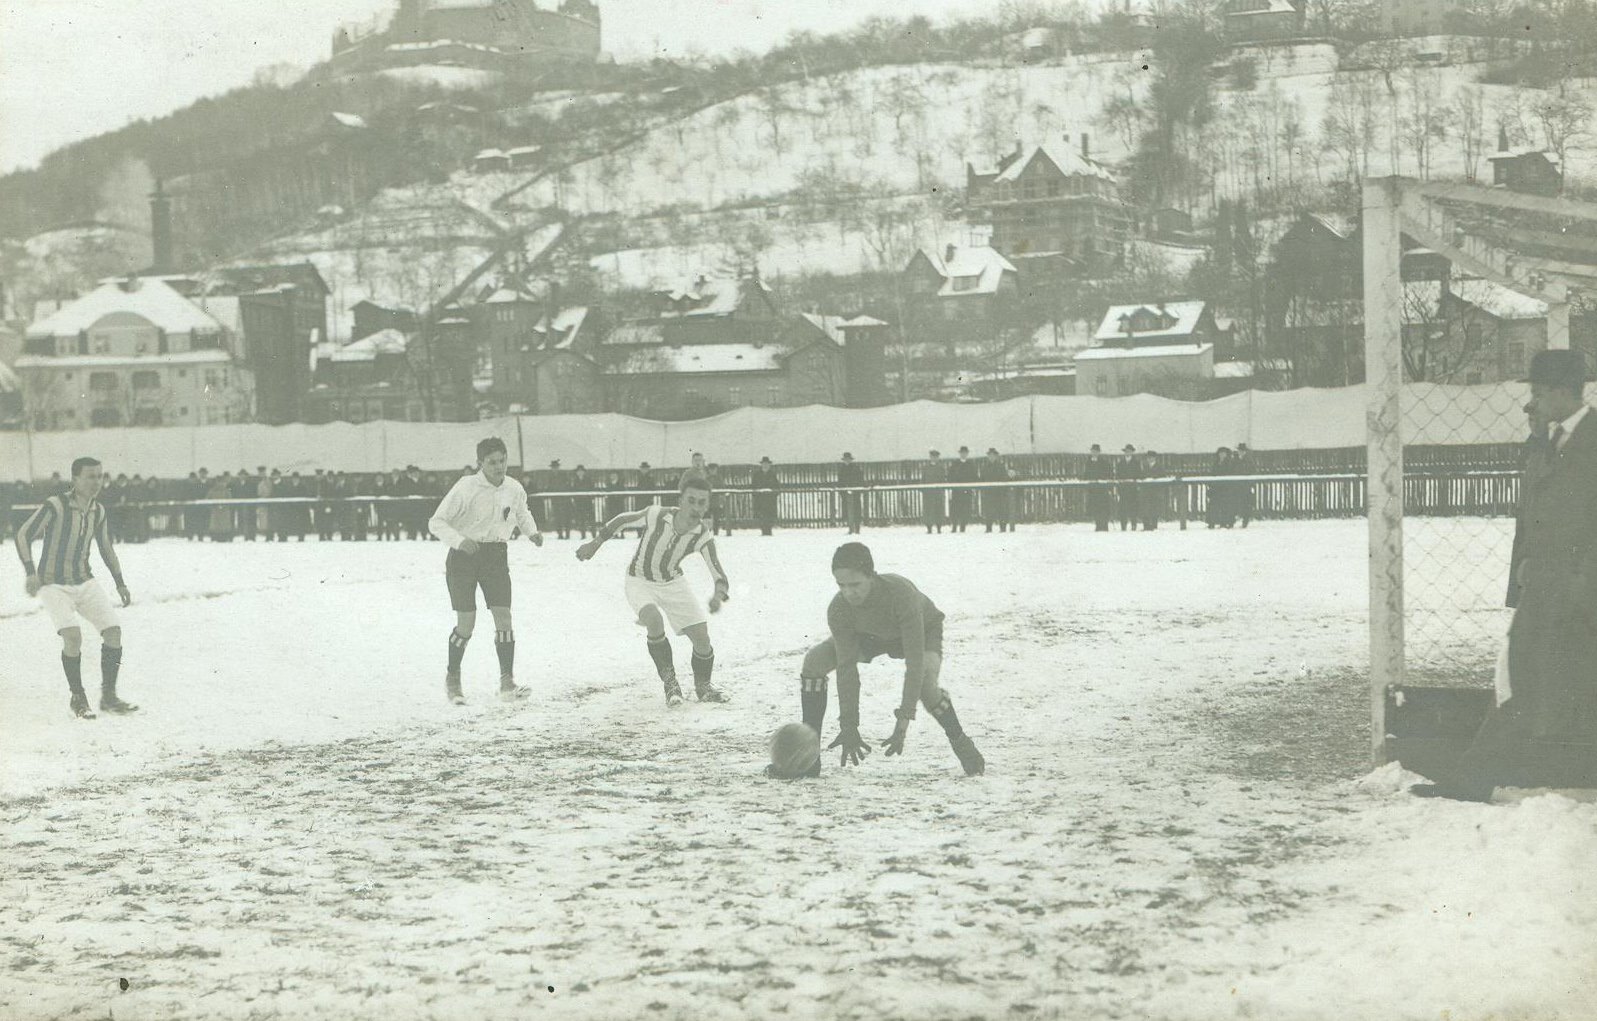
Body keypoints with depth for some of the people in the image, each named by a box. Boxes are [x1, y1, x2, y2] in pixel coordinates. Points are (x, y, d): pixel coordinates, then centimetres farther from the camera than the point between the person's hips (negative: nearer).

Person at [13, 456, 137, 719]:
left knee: (113, 631, -9)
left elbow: (106, 548, 16)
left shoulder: (98, 511, 2)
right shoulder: (55, 506, -17)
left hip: (85, 583, 6)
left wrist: (120, 584, 15)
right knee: (73, 636, -24)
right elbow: (23, 536, -14)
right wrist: (31, 573, -24)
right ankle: (78, 698, -6)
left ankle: (108, 697, 2)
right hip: (53, 585, -6)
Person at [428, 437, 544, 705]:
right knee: (466, 623, -8)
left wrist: (532, 532, 2)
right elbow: (436, 522, -14)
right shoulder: (465, 488, -16)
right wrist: (459, 540, -30)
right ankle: (452, 678, 14)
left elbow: (522, 513, 22)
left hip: (496, 557, 4)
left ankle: (507, 683, -5)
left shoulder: (514, 489, -1)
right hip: (463, 556, -4)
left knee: (503, 617, -9)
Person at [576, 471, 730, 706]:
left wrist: (719, 595, -45)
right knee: (654, 621, -31)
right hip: (640, 581, -2)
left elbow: (720, 578, -23)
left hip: (674, 583, 2)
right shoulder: (656, 515, -29)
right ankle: (669, 681, -11)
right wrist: (596, 542, -1)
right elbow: (623, 520, -9)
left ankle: (702, 686, 24)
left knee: (702, 639, -6)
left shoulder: (703, 538, -23)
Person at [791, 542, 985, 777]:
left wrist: (903, 722, -46)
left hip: (922, 631, -4)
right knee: (814, 661, -18)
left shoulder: (901, 594, -44)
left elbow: (914, 663, -43)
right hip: (871, 635, 4)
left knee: (925, 684, -35)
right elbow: (846, 668, -27)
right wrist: (848, 727, -31)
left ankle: (962, 745, -7)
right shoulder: (838, 609, -32)